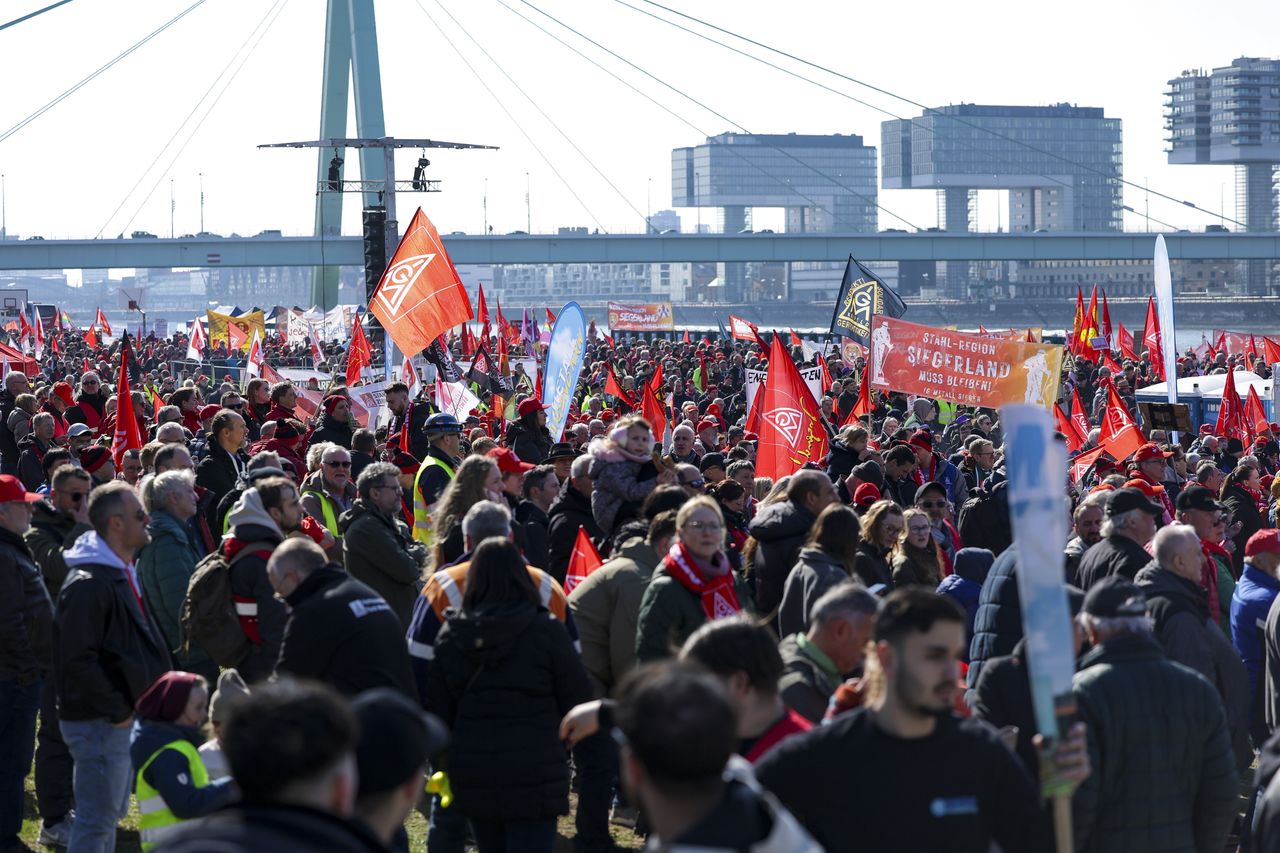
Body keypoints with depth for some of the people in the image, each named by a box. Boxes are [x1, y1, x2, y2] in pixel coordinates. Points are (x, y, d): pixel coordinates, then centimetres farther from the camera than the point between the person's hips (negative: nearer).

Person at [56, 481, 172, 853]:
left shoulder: (122, 574, 12)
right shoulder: (88, 584, -20)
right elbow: (78, 661, -25)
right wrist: (116, 709, -20)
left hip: (122, 717, 10)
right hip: (100, 723, -10)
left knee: (108, 815, 18)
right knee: (96, 821, -6)